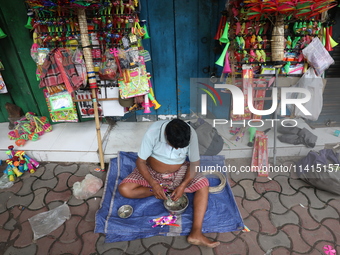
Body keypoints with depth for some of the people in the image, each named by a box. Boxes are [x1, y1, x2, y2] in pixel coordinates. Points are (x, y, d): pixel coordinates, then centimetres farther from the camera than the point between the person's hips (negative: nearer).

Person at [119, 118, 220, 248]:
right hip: (151, 172, 0)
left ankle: (196, 233, -23)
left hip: (178, 172, 1)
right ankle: (161, 190, -7)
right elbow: (140, 161, -20)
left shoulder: (191, 134, -24)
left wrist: (183, 185, -25)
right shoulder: (153, 132, -28)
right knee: (124, 189, -21)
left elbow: (194, 162, -13)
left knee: (203, 184, -22)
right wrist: (154, 185, -28)